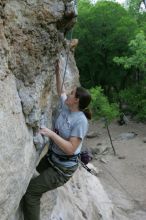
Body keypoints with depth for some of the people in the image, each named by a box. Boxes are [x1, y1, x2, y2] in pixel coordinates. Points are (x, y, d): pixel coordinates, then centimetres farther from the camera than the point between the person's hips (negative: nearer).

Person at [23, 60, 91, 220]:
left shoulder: (80, 121, -23)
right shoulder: (65, 108, -1)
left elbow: (70, 149, -27)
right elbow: (60, 91, 17)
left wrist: (51, 134, -31)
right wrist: (57, 72, 10)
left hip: (64, 168, -9)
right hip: (51, 158, 9)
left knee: (31, 191, -14)